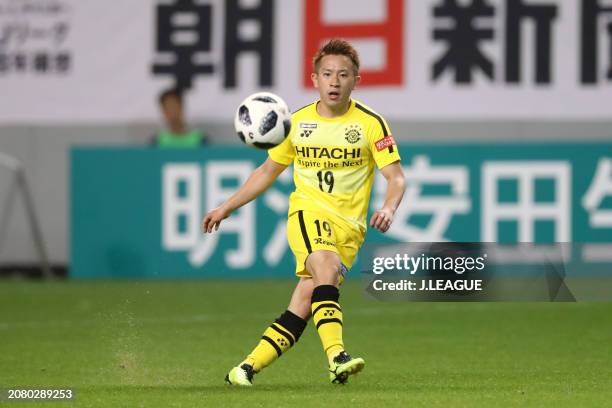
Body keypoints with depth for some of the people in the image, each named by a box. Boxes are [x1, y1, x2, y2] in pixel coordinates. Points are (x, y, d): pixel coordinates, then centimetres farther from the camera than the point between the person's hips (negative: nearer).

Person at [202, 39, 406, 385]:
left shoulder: (370, 123, 0)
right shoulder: (297, 123, 7)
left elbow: (396, 177, -4)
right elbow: (269, 171, 22)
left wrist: (389, 208, -26)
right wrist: (227, 208, 20)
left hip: (349, 226, 0)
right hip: (308, 212, 0)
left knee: (306, 302, -11)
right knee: (326, 265, -32)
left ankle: (247, 369, -1)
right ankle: (337, 357, -47)